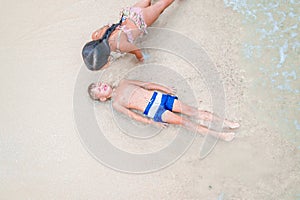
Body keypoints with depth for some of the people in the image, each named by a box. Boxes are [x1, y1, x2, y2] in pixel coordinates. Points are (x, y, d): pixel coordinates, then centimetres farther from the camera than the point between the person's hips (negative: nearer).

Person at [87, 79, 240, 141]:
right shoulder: (115, 104, 2)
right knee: (182, 121, -17)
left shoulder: (123, 83, 16)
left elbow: (146, 84, 17)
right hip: (152, 111, -5)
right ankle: (219, 135, -17)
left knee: (191, 110, -7)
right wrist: (153, 123, -11)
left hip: (158, 96, 5)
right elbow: (133, 116, -4)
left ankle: (224, 121, -5)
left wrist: (166, 89, 15)